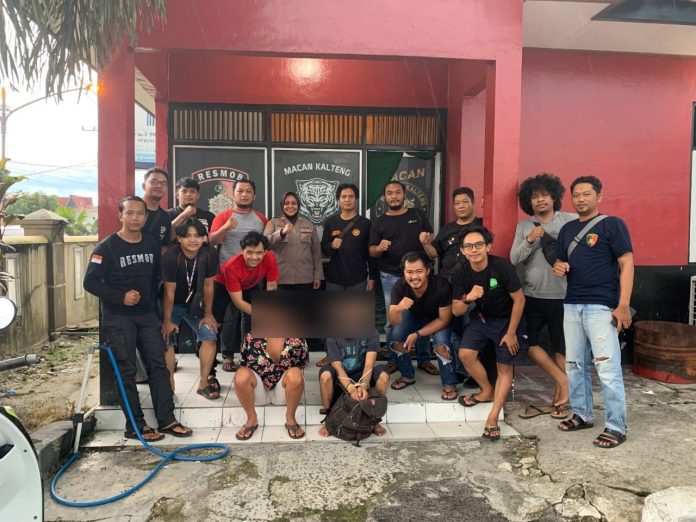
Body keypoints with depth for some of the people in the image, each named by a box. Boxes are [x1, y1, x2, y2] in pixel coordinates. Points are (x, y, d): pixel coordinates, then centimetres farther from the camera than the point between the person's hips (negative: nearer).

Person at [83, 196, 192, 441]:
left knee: (158, 364, 4)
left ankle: (166, 419, 12)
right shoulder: (107, 247, -9)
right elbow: (90, 282, -11)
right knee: (127, 370, 1)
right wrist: (121, 297, -18)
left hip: (146, 314, 5)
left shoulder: (153, 245, 5)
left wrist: (152, 302, 9)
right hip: (118, 317, -5)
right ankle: (135, 426, 10)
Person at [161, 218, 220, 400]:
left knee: (210, 335, -8)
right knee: (166, 340, -13)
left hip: (194, 303, 3)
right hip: (171, 305, -2)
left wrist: (208, 314, -3)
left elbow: (208, 286, -10)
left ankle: (203, 383, 4)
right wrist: (167, 321, -13)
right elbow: (169, 291, -21)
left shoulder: (210, 254, -21)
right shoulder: (171, 256, -29)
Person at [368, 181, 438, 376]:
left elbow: (431, 239, 12)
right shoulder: (379, 222, 5)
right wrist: (379, 248, -20)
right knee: (392, 321, 5)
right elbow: (372, 251, 2)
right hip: (391, 277, 0)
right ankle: (394, 360, 17)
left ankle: (424, 359, 18)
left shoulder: (417, 215, 7)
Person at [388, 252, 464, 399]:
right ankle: (408, 375, 7)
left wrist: (417, 334, -30)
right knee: (396, 337, -20)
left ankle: (449, 384, -2)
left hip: (438, 319, -3)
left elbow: (444, 320, -24)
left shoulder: (441, 286, -37)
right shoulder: (399, 287, -30)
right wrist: (397, 309, -52)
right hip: (414, 316, 3)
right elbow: (393, 321, -29)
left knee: (441, 344, -28)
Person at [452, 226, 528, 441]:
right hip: (481, 319, 3)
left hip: (506, 320, -3)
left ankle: (493, 418, 6)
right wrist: (467, 298, -33)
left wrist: (511, 333, -13)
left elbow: (519, 299, -16)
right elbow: (456, 311, -10)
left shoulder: (502, 267, -26)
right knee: (465, 353, -15)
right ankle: (487, 391, 11)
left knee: (505, 367, -2)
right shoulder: (461, 275, -14)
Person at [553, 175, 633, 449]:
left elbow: (627, 264, -8)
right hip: (572, 305, 6)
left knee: (608, 369, -5)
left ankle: (616, 427, 6)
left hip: (601, 307, -6)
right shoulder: (567, 229, 15)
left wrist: (623, 305, -15)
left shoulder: (612, 224, -3)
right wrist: (559, 268, -4)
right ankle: (582, 414, 26)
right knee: (574, 364, 12)